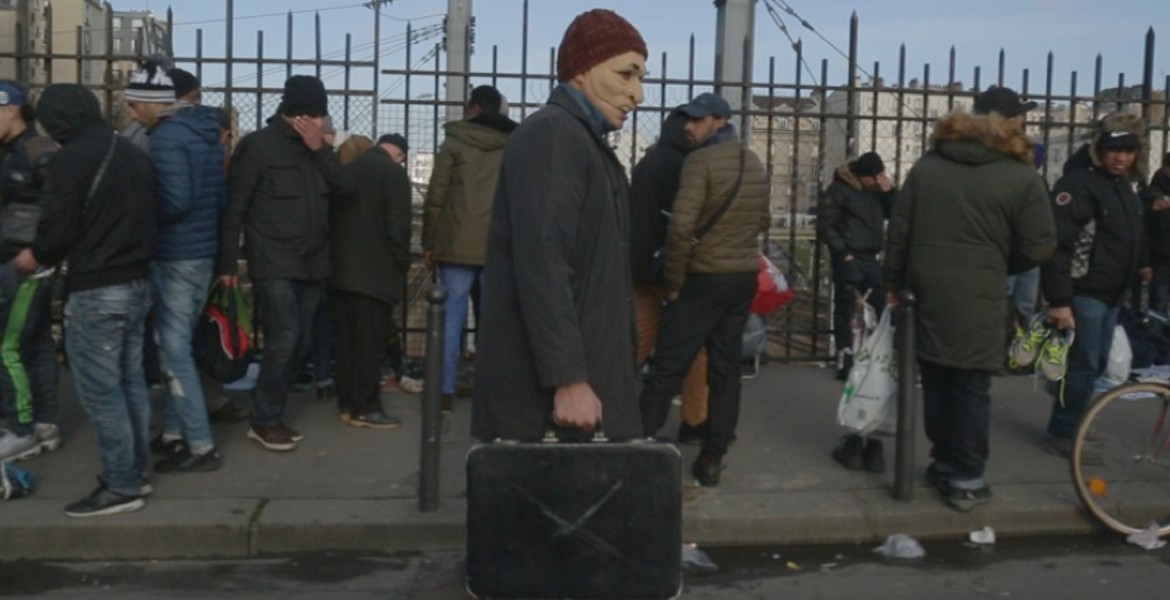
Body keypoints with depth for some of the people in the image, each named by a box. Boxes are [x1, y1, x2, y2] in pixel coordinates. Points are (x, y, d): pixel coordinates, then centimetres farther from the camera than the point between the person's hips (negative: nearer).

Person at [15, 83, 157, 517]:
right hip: (137, 283, 9)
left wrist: (36, 257, 7)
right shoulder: (134, 154, 11)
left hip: (96, 291, -8)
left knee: (100, 390, -2)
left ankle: (121, 486, 3)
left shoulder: (70, 160, -14)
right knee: (131, 382, 15)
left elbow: (58, 228, -12)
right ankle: (135, 473, 23)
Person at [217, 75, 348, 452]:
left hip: (312, 263, 6)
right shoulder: (258, 145, -7)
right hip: (273, 264, -6)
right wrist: (227, 262, -9)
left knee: (299, 344, 8)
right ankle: (265, 421, 3)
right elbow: (234, 206, -7)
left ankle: (272, 416, 19)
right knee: (283, 340, -12)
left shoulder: (315, 147, 12)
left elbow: (344, 187, 1)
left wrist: (320, 149, -10)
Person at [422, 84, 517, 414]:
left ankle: (446, 391, 4)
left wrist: (429, 244, 7)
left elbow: (436, 197, 1)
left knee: (452, 316, 3)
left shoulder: (454, 144, 2)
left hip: (459, 244, -2)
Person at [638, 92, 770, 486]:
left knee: (666, 368, -3)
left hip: (705, 278, -7)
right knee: (725, 369, 8)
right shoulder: (755, 164, 12)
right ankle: (712, 459, 11)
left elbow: (681, 225, -20)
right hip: (745, 277, 7)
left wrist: (673, 279, -12)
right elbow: (763, 222, 21)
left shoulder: (700, 160, -12)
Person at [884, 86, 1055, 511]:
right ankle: (966, 480, 9)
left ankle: (944, 463, 26)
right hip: (977, 299, -4)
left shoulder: (926, 165, 8)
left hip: (926, 291, 5)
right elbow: (1040, 246, -4)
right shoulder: (1021, 177, -5)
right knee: (971, 387, 3)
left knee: (936, 382, 14)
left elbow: (898, 230, 7)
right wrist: (1001, 265, 14)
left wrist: (893, 282, 14)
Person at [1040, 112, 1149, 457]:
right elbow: (1058, 244, -23)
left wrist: (1139, 264, 9)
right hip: (1083, 291, -9)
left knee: (1096, 363, 16)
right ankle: (1061, 434, 9)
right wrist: (1058, 300, -26)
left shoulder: (1126, 186, 13)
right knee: (1084, 365, -4)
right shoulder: (1078, 182, -17)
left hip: (1111, 293, 9)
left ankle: (1069, 424, 30)